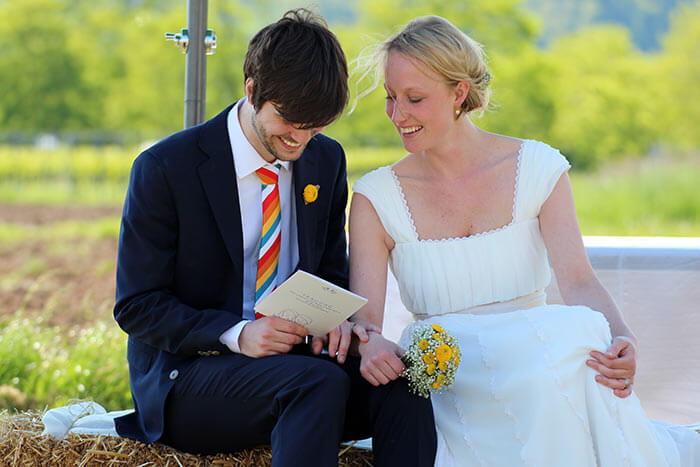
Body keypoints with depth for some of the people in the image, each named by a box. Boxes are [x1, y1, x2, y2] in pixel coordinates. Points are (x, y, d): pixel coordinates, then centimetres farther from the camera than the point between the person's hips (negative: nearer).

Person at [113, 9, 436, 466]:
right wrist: (237, 335, -24)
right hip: (185, 377, -5)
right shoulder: (165, 170, -9)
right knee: (319, 382, -34)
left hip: (288, 360, 5)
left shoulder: (326, 161, 7)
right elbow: (136, 305, -8)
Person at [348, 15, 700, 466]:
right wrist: (369, 343, -30)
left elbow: (579, 281, -7)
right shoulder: (376, 197, 4)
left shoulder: (537, 167, 4)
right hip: (440, 374, -1)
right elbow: (362, 315, -4)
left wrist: (621, 340, -28)